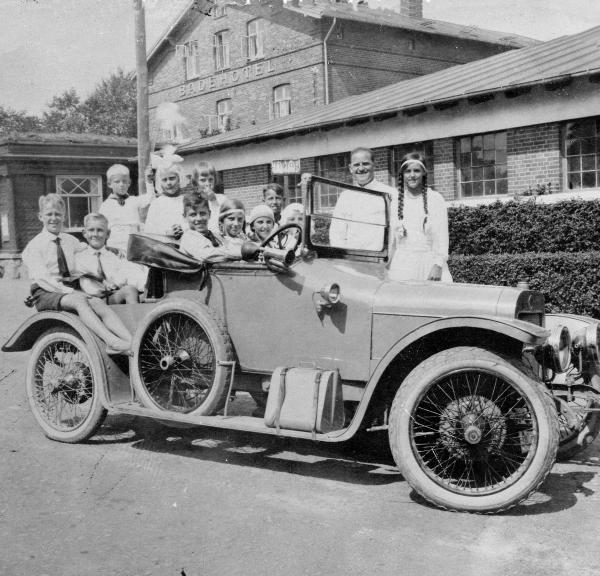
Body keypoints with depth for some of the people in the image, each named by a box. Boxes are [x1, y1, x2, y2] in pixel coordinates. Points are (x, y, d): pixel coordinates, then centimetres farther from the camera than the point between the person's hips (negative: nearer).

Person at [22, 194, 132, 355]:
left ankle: (132, 342, -46)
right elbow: (42, 278, -10)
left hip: (72, 290, 4)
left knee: (99, 303, -27)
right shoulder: (34, 246, 2)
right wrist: (70, 291, -19)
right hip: (46, 293, -4)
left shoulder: (71, 241, 20)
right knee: (79, 301, -36)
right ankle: (111, 341, -55)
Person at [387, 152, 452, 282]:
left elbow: (442, 236, 1)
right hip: (401, 265, 1)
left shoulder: (436, 199, 4)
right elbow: (389, 236, 10)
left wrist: (438, 265, -8)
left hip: (428, 264, -1)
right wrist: (387, 265, 5)